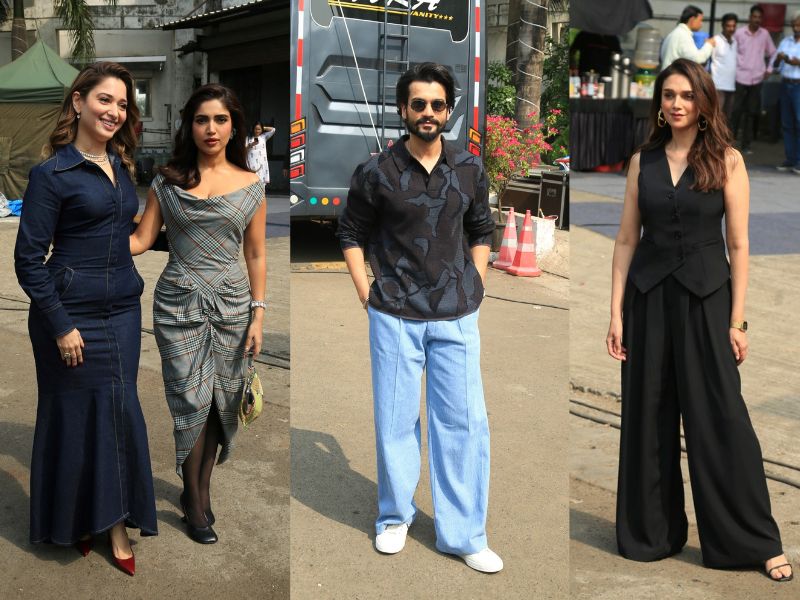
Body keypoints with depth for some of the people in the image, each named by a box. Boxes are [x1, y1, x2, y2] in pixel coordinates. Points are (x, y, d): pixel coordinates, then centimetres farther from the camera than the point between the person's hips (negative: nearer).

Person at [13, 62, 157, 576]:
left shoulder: (121, 166, 9)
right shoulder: (52, 172, -10)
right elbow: (28, 258, -11)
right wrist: (61, 325, -15)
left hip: (123, 311, 6)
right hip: (73, 313, -6)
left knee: (120, 412, 9)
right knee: (75, 416, 6)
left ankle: (116, 523, 21)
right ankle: (75, 521, 25)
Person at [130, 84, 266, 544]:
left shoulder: (251, 185, 3)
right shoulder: (168, 181, 3)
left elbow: (257, 256, 4)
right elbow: (141, 241, 2)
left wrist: (258, 314, -1)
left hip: (231, 304, 1)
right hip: (179, 304, -1)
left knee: (220, 400, 5)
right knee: (192, 400, -2)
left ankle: (198, 489, 23)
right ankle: (198, 505, 12)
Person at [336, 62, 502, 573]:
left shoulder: (470, 170, 3)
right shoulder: (376, 172, -4)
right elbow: (352, 235, 6)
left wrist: (475, 288, 7)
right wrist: (366, 295, -1)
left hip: (456, 317, 2)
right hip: (394, 316, -1)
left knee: (465, 421, 2)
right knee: (395, 420, 8)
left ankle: (464, 534, 16)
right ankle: (395, 516, 29)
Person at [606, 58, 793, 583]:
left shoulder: (727, 160, -2)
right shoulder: (642, 161, 6)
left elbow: (738, 245, -3)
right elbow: (627, 239, 5)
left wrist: (737, 320, -8)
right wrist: (616, 312, 0)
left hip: (705, 296, -3)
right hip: (649, 295, 3)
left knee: (720, 417, -1)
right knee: (648, 415, 8)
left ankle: (756, 541, 12)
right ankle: (652, 532, 23)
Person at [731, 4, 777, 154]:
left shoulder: (765, 34, 5)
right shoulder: (739, 32, -3)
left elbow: (772, 53, 16)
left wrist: (769, 69, 6)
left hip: (757, 79, 3)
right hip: (740, 78, -2)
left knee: (751, 113, 5)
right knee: (736, 111, -3)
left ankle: (746, 144, 11)